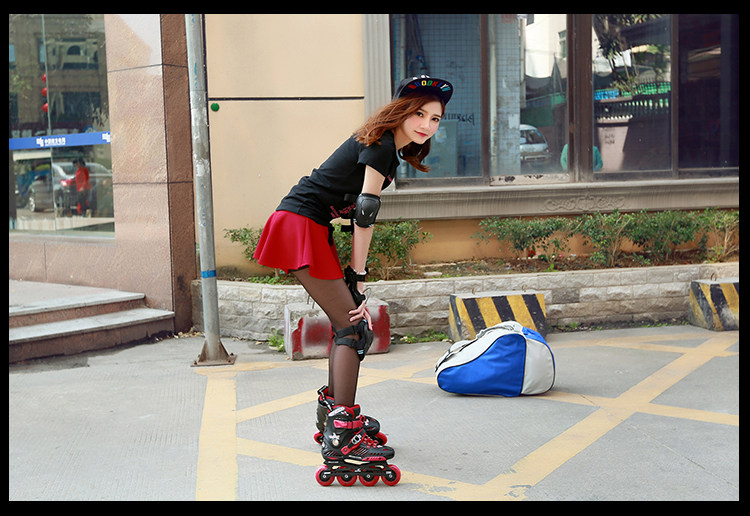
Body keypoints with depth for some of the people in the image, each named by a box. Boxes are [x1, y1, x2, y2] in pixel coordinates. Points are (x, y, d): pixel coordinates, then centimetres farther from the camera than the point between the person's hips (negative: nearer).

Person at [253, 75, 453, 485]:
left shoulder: (389, 151, 17)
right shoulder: (380, 145, -13)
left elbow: (360, 216, 16)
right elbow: (365, 214, -14)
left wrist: (353, 279, 12)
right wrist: (358, 276, -9)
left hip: (311, 231, 10)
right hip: (300, 225, -10)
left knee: (347, 320, 19)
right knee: (353, 326, -10)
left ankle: (333, 408, 34)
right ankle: (341, 434, -12)